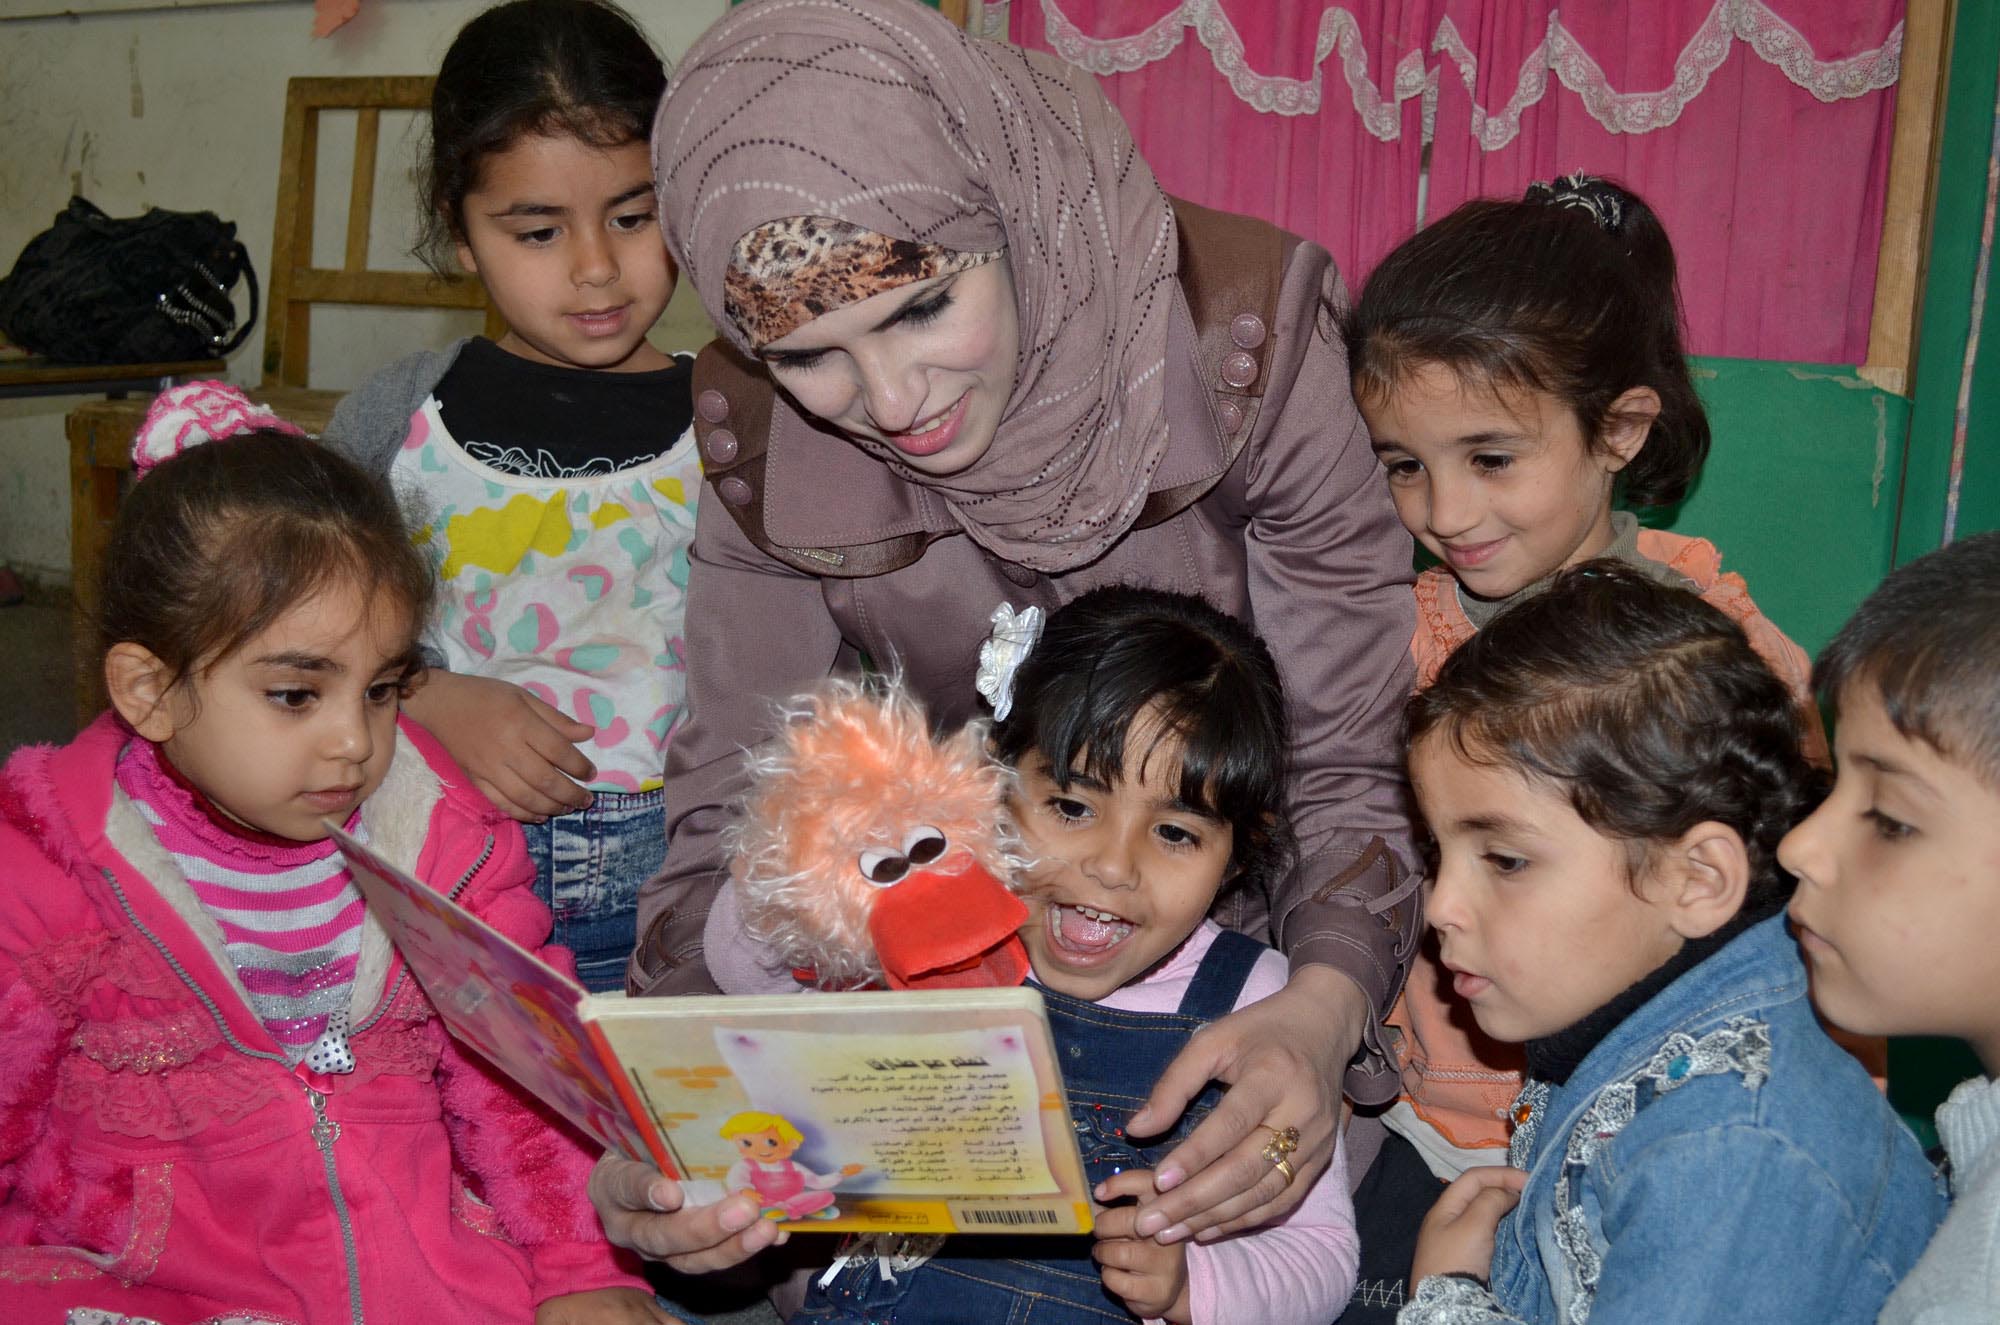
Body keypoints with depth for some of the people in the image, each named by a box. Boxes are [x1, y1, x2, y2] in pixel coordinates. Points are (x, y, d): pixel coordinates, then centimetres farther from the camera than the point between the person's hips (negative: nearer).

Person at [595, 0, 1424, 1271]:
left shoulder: (1239, 335, -26)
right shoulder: (759, 434, -17)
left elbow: (1352, 765, -19)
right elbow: (735, 810, -11)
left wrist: (1321, 1011, -38)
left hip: (1248, 945, -2)